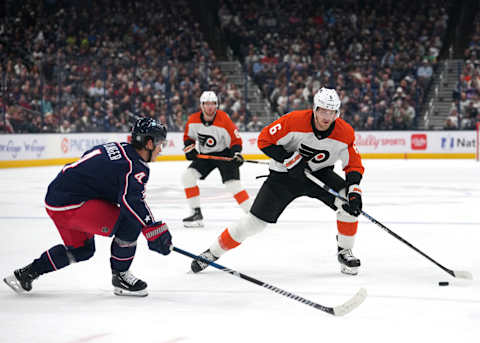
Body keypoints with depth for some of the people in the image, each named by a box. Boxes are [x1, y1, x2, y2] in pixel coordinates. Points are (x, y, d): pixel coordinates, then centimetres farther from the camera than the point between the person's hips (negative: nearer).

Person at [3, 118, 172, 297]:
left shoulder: (117, 148, 13)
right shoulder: (135, 166, -16)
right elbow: (132, 201, -31)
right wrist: (154, 230, -29)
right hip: (70, 205, -10)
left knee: (82, 249, 28)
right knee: (132, 221, -14)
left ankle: (25, 274, 34)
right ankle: (120, 275, 1)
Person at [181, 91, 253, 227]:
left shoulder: (224, 120, -22)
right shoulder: (193, 120, -9)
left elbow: (235, 139, -15)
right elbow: (188, 136, 8)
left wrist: (237, 154, -31)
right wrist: (190, 148, -9)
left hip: (224, 154, -5)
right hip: (204, 155, 5)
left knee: (232, 184, -18)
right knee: (187, 176, -9)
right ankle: (196, 214, -2)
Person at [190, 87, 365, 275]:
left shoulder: (345, 132, -18)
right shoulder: (294, 121, -25)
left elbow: (354, 164, -7)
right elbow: (264, 140, -17)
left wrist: (354, 188, -25)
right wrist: (288, 159, -27)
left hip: (320, 174, 2)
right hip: (284, 174, -2)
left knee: (349, 202, -22)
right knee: (255, 221, -6)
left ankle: (345, 252, -1)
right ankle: (213, 252, 12)